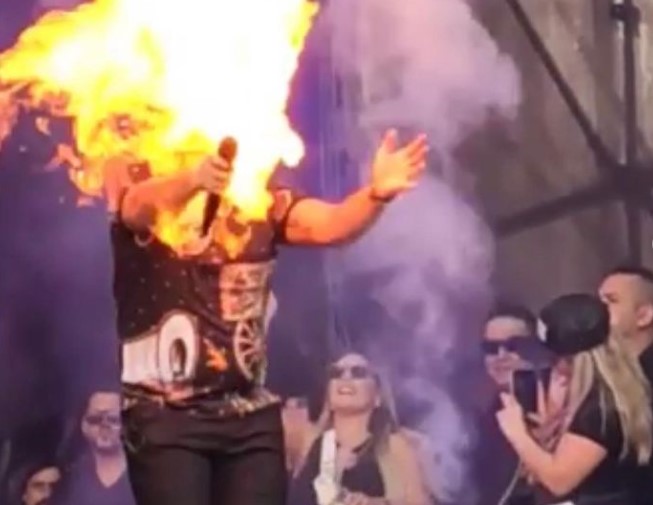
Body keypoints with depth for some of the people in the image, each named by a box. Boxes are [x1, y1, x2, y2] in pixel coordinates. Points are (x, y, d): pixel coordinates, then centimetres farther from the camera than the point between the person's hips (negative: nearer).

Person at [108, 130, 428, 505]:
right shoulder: (138, 176, -1)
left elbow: (330, 225, -9)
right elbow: (137, 208, -25)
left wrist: (377, 193, -31)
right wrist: (194, 179, -47)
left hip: (251, 415, 4)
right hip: (165, 413, -3)